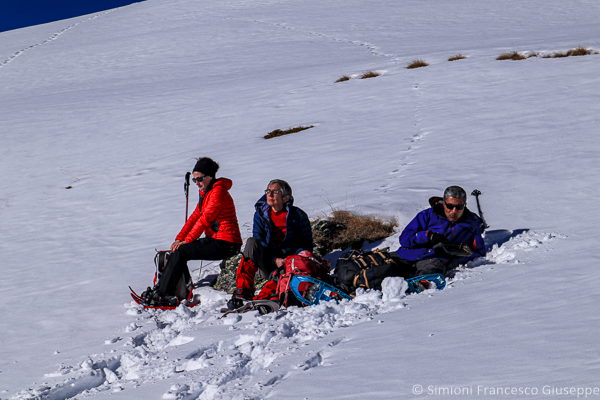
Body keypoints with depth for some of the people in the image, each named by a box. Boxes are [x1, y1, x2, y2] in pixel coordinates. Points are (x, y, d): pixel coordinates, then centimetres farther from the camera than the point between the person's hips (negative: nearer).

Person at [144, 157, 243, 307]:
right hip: (214, 240, 10)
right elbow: (195, 216, 13)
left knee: (181, 252, -15)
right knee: (178, 249, 0)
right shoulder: (206, 193, 17)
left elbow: (205, 219, -18)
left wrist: (187, 240, -16)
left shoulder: (218, 192, -14)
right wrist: (179, 238, 3)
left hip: (225, 244, -10)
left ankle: (162, 294, -11)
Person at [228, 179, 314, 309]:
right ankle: (243, 291, -30)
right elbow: (259, 243, -2)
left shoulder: (298, 215, -2)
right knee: (252, 242, -25)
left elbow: (306, 244, 0)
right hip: (268, 265, 3)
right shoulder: (260, 214, 6)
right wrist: (274, 260, -20)